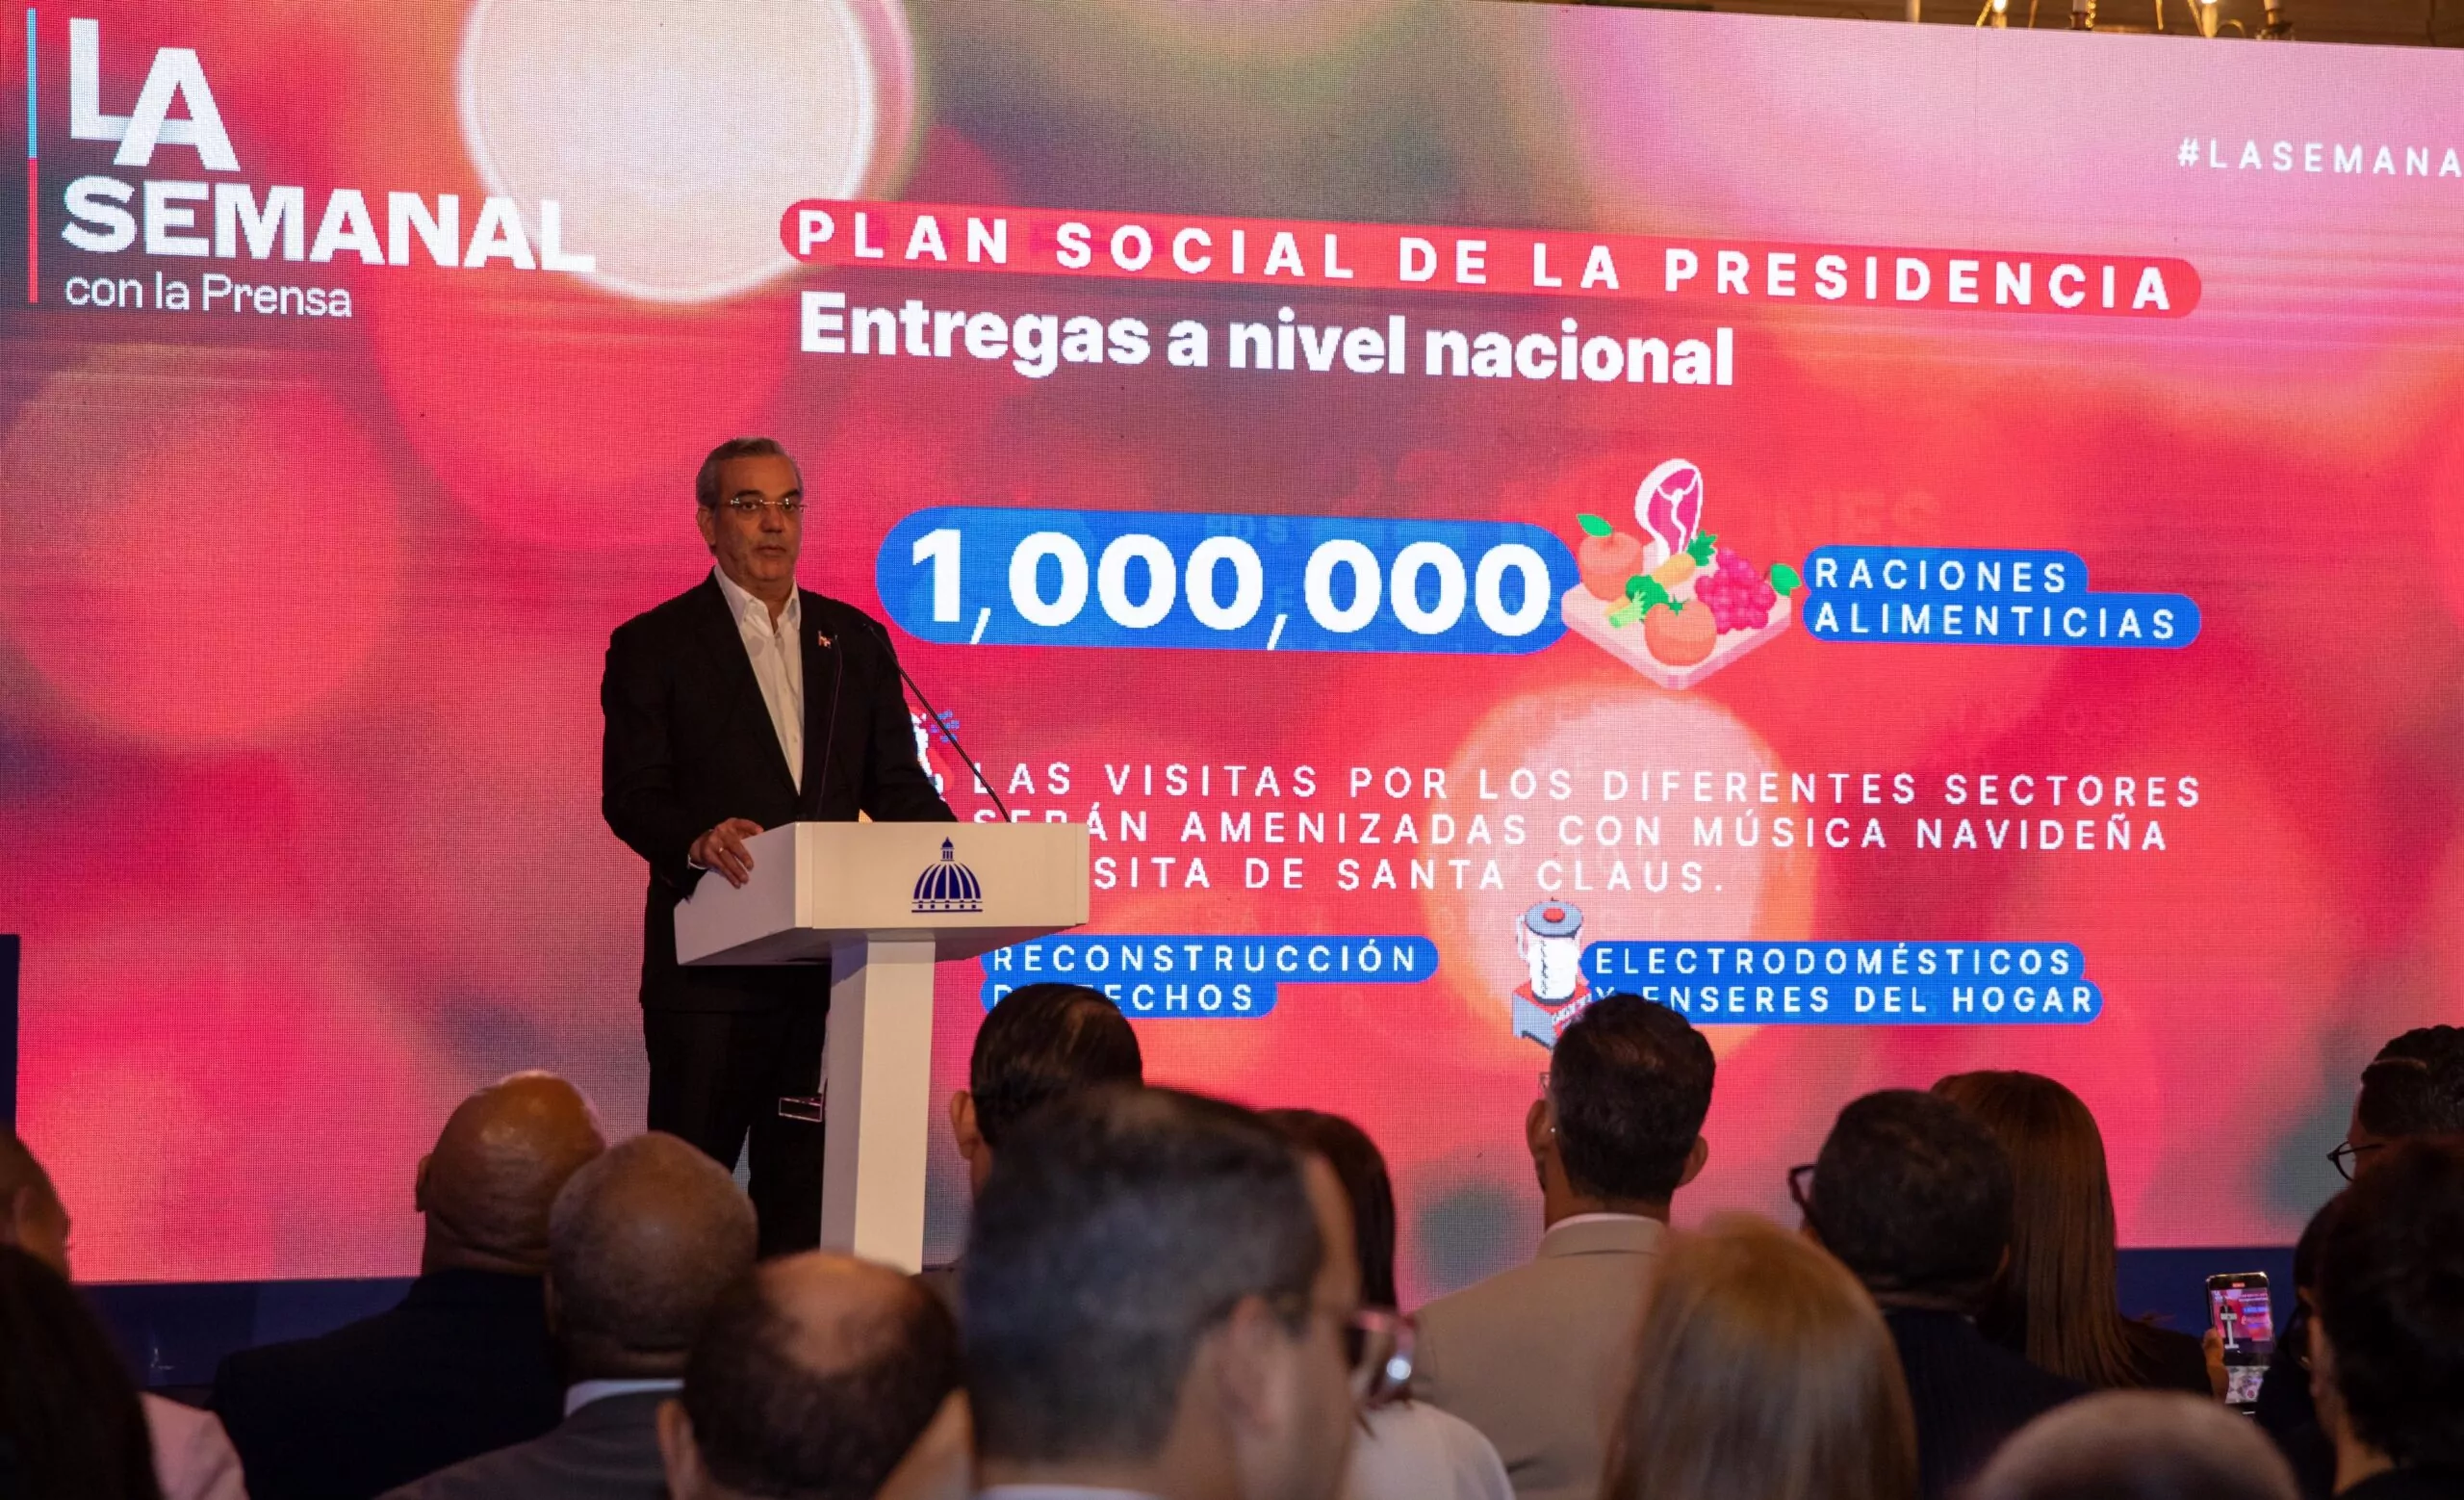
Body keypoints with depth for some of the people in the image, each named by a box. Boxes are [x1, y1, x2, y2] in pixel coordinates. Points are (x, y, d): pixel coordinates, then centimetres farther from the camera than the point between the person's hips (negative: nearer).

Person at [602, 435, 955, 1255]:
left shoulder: (857, 642, 13)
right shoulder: (652, 646, 0)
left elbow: (896, 785, 13)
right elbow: (629, 795, -7)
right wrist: (699, 842, -28)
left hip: (828, 961, 4)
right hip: (711, 964, -4)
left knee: (804, 1181, 7)